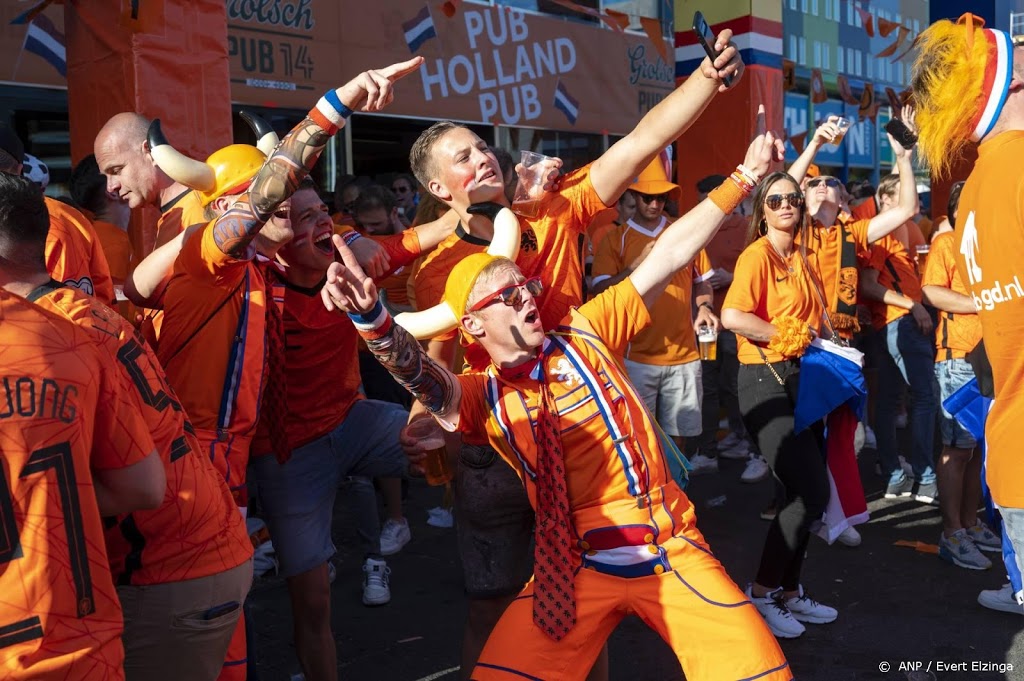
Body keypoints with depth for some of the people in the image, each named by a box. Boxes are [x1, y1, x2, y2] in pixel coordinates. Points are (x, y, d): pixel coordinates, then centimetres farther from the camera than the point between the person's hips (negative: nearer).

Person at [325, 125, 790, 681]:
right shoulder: (482, 397, 1)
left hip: (672, 549, 1)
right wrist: (372, 317, -41)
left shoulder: (584, 334, 5)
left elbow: (667, 257, 4)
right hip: (576, 567, 0)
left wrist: (743, 177, 3)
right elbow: (421, 377, -21)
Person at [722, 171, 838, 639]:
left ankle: (789, 591, 26)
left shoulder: (804, 253, 12)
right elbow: (732, 316, -26)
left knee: (807, 492, 11)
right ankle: (761, 594, 5)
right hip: (765, 378, -8)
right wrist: (784, 334, -16)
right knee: (811, 492, -10)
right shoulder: (757, 255, -12)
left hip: (801, 376, 8)